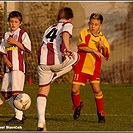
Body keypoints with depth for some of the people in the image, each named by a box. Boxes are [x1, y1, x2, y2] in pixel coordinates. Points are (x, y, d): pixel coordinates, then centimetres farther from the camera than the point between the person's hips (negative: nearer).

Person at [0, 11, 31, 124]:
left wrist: (15, 42, -12)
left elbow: (28, 48, -6)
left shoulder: (22, 34, 1)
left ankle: (18, 117, -13)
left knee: (16, 91, -15)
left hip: (18, 65, -7)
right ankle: (20, 114, 15)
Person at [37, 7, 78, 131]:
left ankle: (41, 122, -4)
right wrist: (68, 49, -29)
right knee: (75, 57, 27)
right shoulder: (67, 25, 9)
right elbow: (65, 34, -15)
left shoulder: (50, 28, 29)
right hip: (57, 61, -5)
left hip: (43, 62, 5)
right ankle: (55, 75, 11)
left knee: (42, 91, 12)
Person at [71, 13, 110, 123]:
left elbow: (106, 56, 4)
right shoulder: (84, 33, 0)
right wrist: (94, 50, -24)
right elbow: (81, 46, -16)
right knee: (74, 90, -5)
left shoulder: (102, 38, 6)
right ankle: (77, 105, 27)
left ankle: (101, 113, 3)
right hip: (81, 67, -1)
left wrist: (103, 47, -15)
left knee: (97, 90, -14)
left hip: (94, 68, 1)